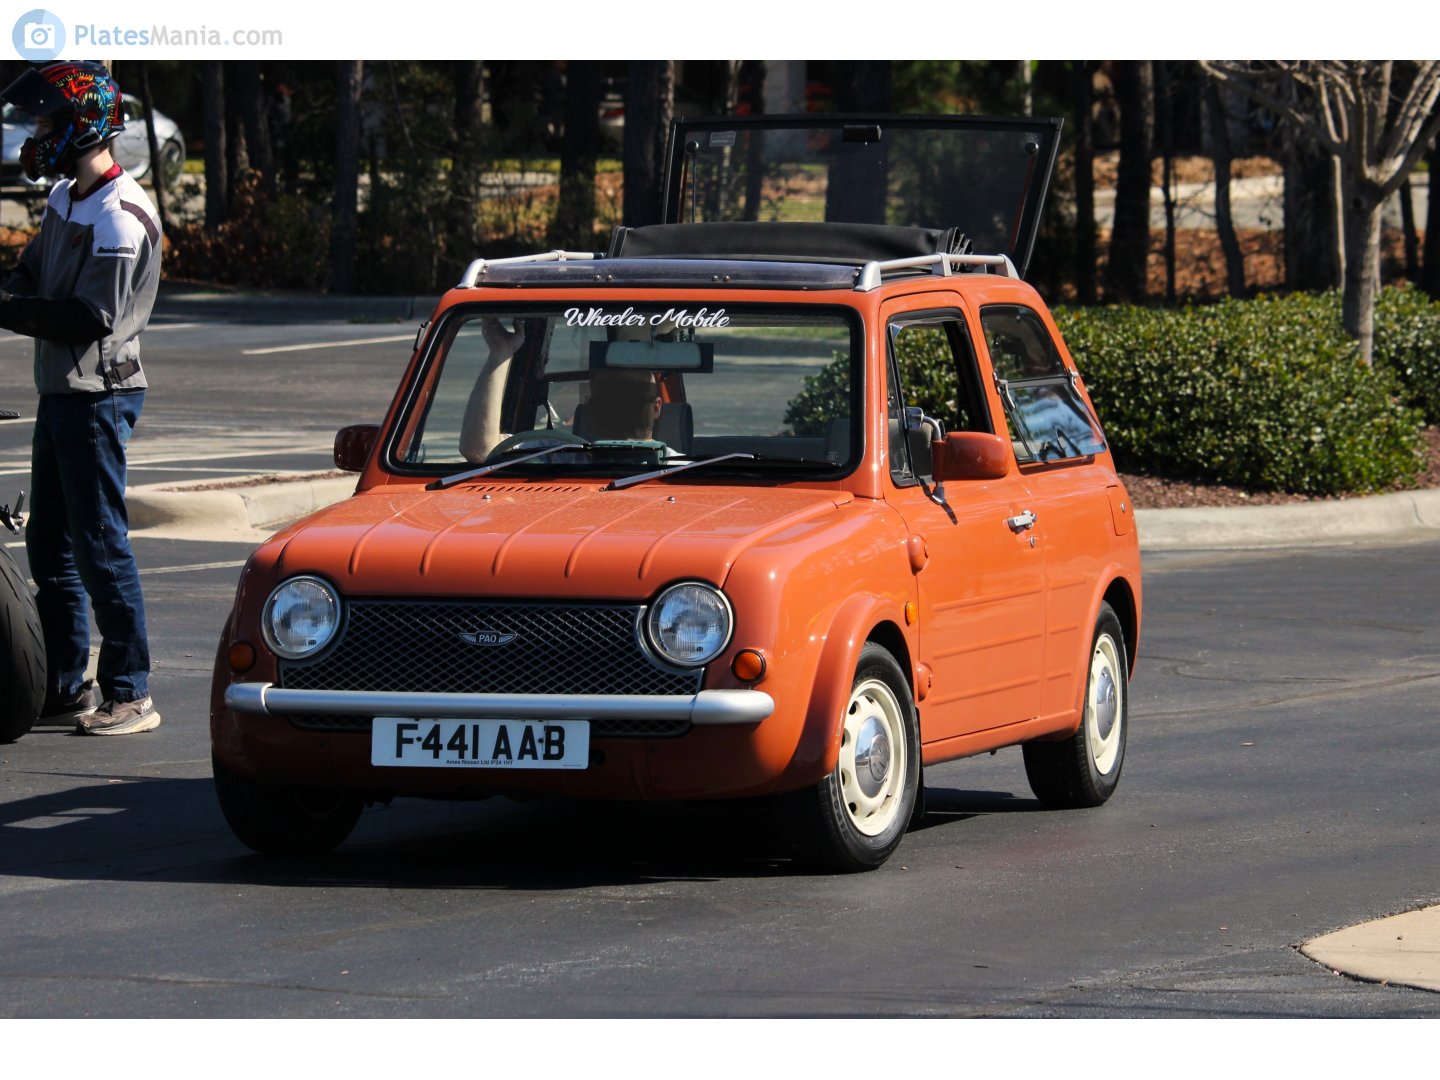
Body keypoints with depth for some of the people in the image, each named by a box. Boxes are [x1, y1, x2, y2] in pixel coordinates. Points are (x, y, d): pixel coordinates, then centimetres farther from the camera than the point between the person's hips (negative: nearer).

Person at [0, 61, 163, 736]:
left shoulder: (118, 219, -18)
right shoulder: (67, 199, 13)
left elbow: (92, 319, -23)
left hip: (98, 395, -10)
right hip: (60, 394, 10)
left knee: (100, 546, -8)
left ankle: (130, 696, -3)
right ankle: (66, 688, 22)